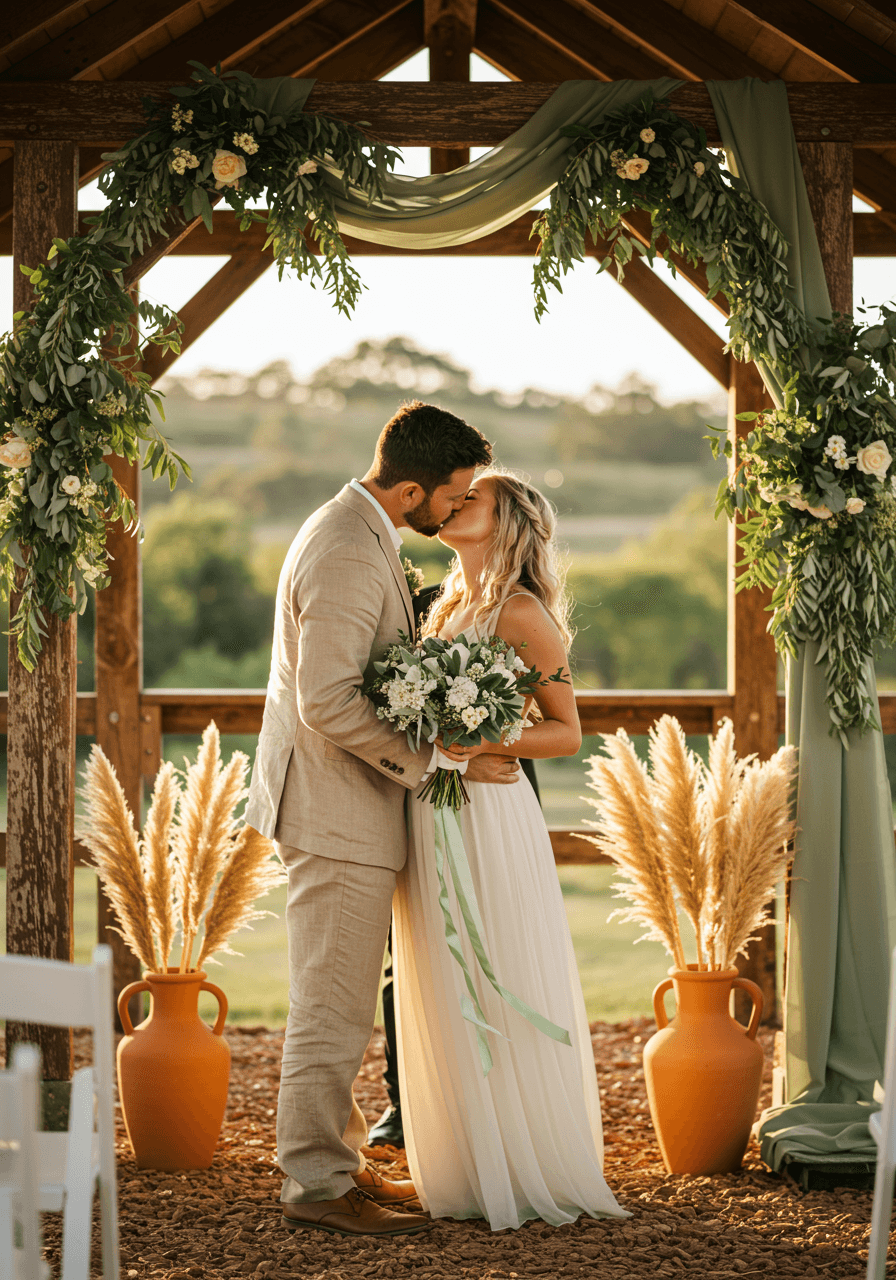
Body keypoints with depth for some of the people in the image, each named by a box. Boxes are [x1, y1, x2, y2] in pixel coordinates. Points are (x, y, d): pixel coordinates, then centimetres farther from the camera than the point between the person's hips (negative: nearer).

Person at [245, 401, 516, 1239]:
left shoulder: (352, 532, 12)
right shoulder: (350, 557, -22)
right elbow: (328, 704, -27)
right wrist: (438, 758, -20)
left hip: (340, 806, 11)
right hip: (337, 811, -11)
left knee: (336, 1003, 17)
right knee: (331, 1006, -4)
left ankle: (332, 1161, 25)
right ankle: (315, 1184, 3)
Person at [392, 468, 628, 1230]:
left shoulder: (523, 614, -6)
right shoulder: (444, 609, 16)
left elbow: (567, 732, -7)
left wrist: (482, 743, -20)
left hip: (488, 818, -7)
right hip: (427, 822, 7)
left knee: (505, 996, -3)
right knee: (444, 1000, 9)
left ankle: (533, 1174, 6)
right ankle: (467, 1172, 17)